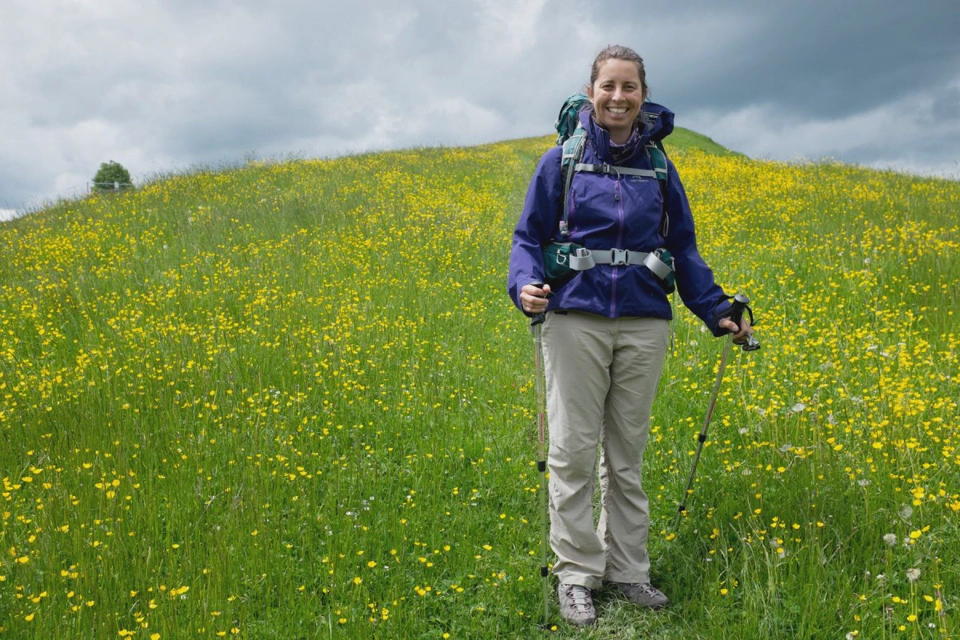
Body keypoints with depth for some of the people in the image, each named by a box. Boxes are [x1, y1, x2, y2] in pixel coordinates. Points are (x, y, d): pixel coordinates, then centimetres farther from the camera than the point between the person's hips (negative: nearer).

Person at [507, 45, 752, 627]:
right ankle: (576, 573, 15)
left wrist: (718, 311, 6)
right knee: (573, 451, 1)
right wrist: (526, 285, -16)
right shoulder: (561, 161, 2)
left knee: (628, 453, 10)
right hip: (576, 320, -2)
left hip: (644, 325, 2)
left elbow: (683, 249, 14)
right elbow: (530, 238, 4)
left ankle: (628, 568, 24)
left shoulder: (659, 168, 9)